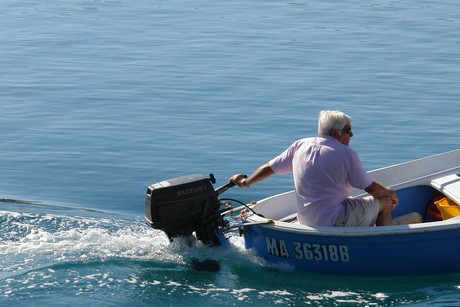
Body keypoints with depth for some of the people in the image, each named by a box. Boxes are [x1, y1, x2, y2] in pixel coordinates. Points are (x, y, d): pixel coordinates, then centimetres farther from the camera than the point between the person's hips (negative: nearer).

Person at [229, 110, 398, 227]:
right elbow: (372, 189, -7)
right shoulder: (346, 153, -14)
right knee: (385, 202, 11)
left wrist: (245, 182, 27)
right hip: (335, 224, -7)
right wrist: (390, 193, 14)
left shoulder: (300, 146, 2)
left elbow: (269, 167, 11)